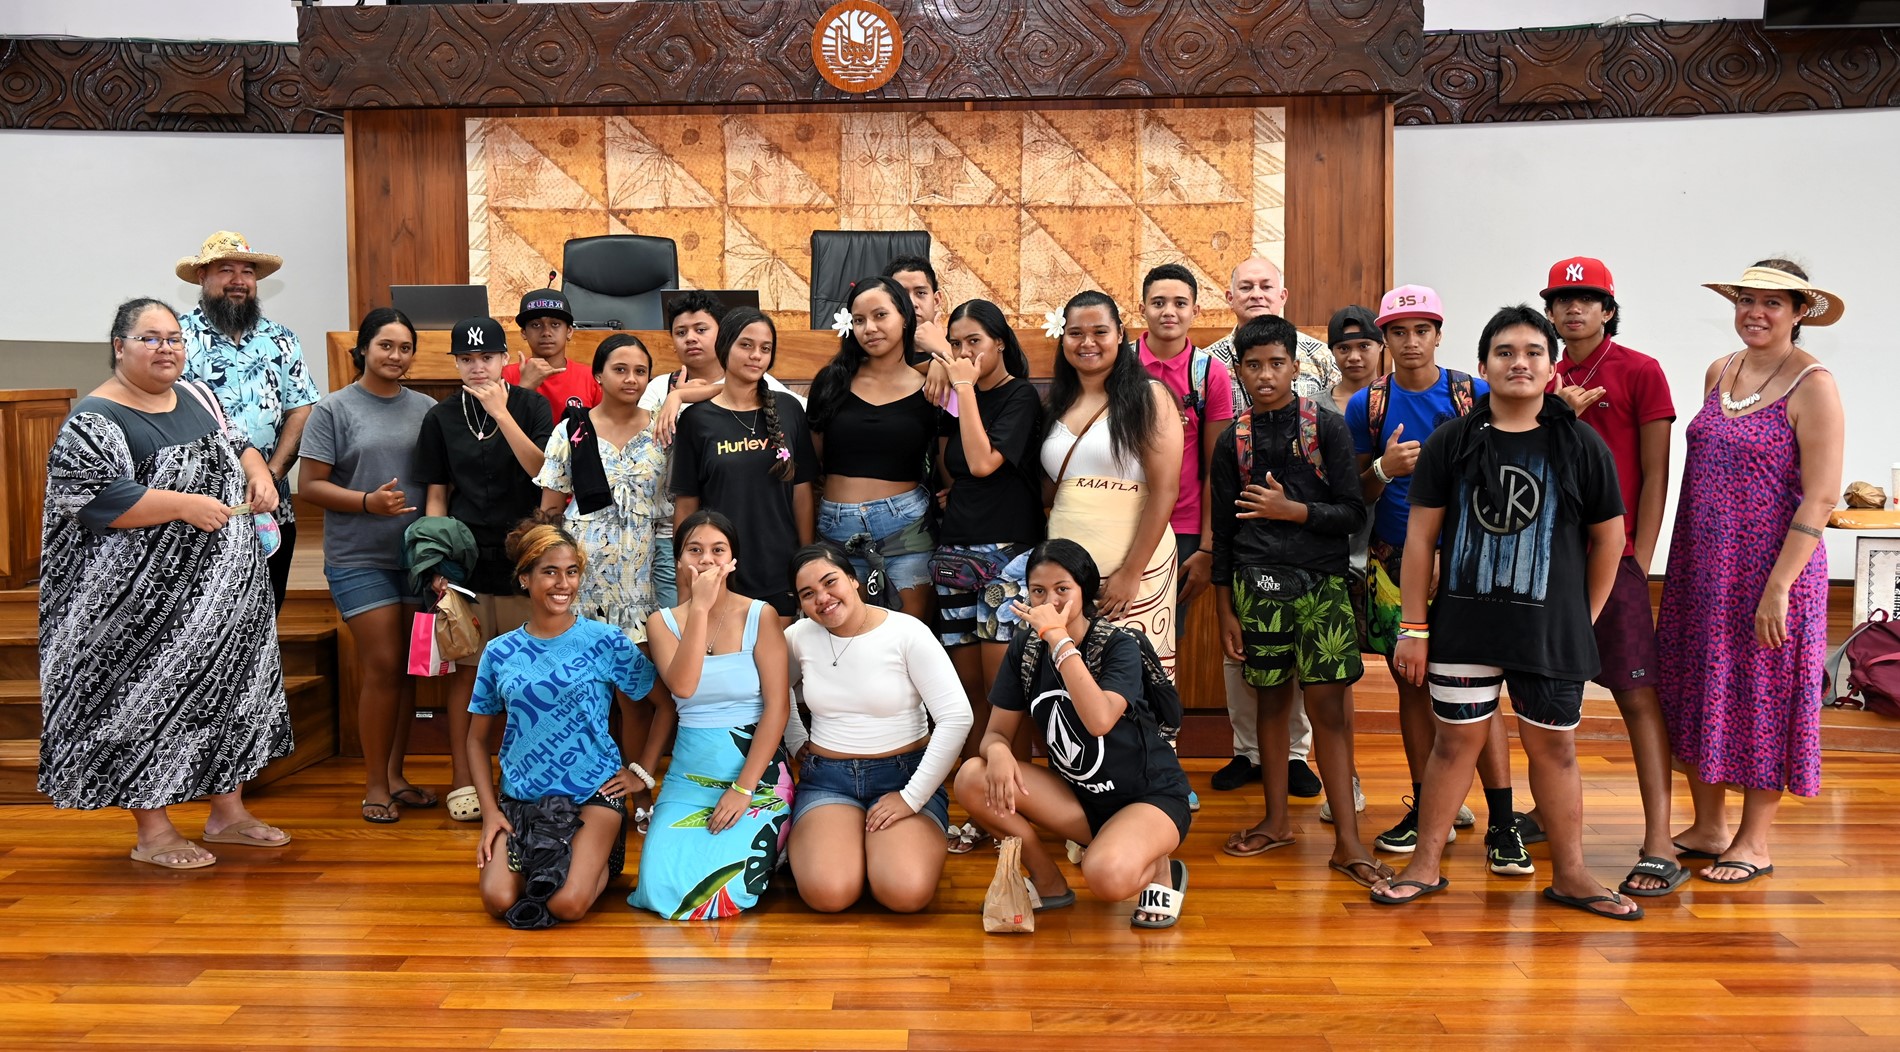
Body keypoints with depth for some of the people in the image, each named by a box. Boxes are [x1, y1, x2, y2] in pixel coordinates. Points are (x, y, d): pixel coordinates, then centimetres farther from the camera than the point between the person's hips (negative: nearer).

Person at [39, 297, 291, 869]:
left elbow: (238, 442, 23)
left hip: (228, 587, 8)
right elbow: (90, 499, -22)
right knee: (148, 700, -1)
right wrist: (185, 506, -24)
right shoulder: (94, 420, -12)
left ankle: (228, 811, 25)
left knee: (233, 688, 12)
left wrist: (259, 473, 0)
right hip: (150, 602, -8)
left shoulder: (197, 397, 11)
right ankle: (153, 832, 12)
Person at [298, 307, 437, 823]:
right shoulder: (334, 409, -1)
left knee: (409, 667, 8)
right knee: (382, 666, -6)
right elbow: (310, 484, -4)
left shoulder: (426, 409, 8)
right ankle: (375, 784, 7)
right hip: (360, 558, -4)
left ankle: (396, 774, 21)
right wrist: (368, 501, -17)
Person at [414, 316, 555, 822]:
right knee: (465, 667, 2)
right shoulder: (441, 418, 8)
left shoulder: (530, 405, 3)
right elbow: (436, 496, 8)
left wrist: (501, 413, -16)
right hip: (466, 555, 1)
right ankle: (462, 780, 12)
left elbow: (543, 471, -10)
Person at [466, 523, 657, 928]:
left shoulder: (604, 641, -3)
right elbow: (475, 739, 11)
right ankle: (536, 862, 15)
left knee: (567, 904, -24)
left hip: (593, 793, -3)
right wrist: (490, 811, 1)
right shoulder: (499, 653, 4)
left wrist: (640, 773, -4)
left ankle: (601, 863, 10)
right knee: (498, 899, -18)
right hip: (521, 799, 3)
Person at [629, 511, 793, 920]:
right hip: (689, 775, 3)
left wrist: (744, 788, -14)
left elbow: (778, 706, -9)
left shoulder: (759, 617, -4)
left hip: (758, 771, -2)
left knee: (729, 892, -19)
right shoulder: (663, 622, 5)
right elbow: (682, 687, -11)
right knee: (660, 888, -16)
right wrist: (700, 608, -14)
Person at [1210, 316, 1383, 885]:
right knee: (1271, 697, 9)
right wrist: (1225, 612, 8)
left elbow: (1352, 512, -2)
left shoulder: (1327, 426, 1)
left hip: (1322, 581, -2)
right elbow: (1223, 532, 9)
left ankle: (1347, 838, -2)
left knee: (1326, 703, -7)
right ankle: (1276, 819, 23)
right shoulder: (1232, 441, 7)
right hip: (1257, 583, 2)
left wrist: (1290, 509, -14)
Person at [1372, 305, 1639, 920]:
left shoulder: (1581, 446, 1)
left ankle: (1570, 875, 20)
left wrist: (1586, 618, 6)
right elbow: (1421, 536, 1)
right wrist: (1414, 627, -2)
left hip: (1551, 631, 0)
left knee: (1554, 748, 8)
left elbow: (1608, 537, 8)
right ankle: (1426, 866, 17)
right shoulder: (1451, 443, 1)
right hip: (1463, 625, 0)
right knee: (1456, 740, 6)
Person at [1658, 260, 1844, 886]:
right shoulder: (1719, 373, 9)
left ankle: (1754, 841, 19)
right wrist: (1684, 565, 15)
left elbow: (1821, 496, -15)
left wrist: (1778, 586, -19)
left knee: (1763, 697, 4)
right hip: (1701, 568, 6)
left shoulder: (1812, 386, -11)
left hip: (1770, 569, -6)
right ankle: (1708, 827, 27)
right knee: (1697, 692, 12)